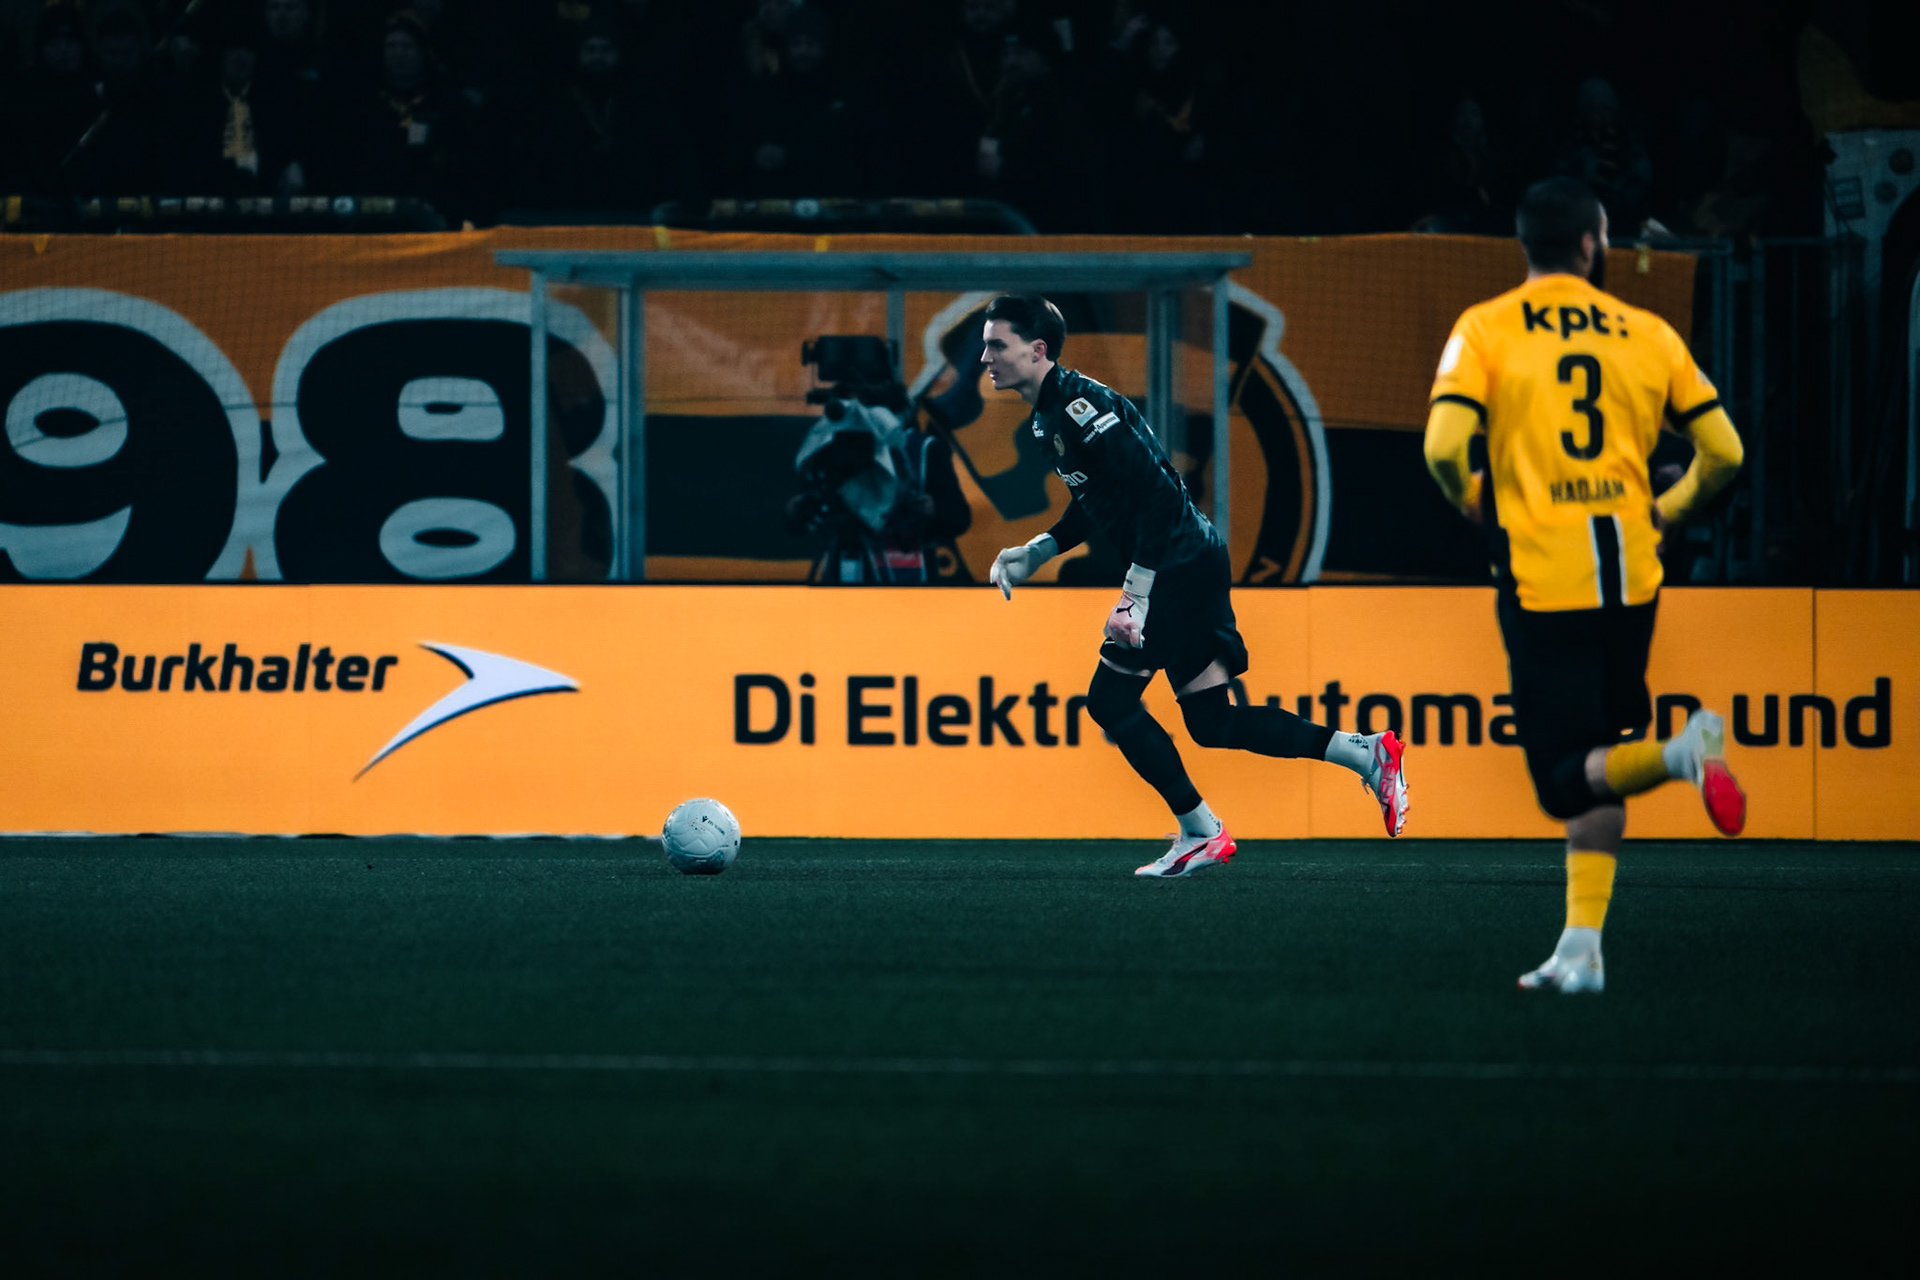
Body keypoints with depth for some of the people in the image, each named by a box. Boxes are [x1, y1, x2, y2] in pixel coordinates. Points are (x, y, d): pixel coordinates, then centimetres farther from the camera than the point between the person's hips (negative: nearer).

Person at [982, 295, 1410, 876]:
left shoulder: (1080, 405, -18)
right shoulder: (1046, 417, 13)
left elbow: (1156, 490, -24)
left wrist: (1138, 590, -25)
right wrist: (1035, 552, 17)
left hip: (1183, 563, -10)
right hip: (1188, 568, 10)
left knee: (1111, 698, -7)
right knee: (1212, 722, 8)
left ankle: (1201, 833, 1)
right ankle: (1366, 752, 13)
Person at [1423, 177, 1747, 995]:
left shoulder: (1486, 331, -1)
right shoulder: (1647, 335, 7)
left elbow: (1444, 447, -14)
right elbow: (1723, 451, 6)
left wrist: (1474, 504, 7)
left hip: (1543, 578, -4)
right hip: (1631, 575, 4)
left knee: (1569, 777, -1)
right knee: (1593, 763, 14)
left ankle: (1681, 753, -30)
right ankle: (1582, 949, 8)